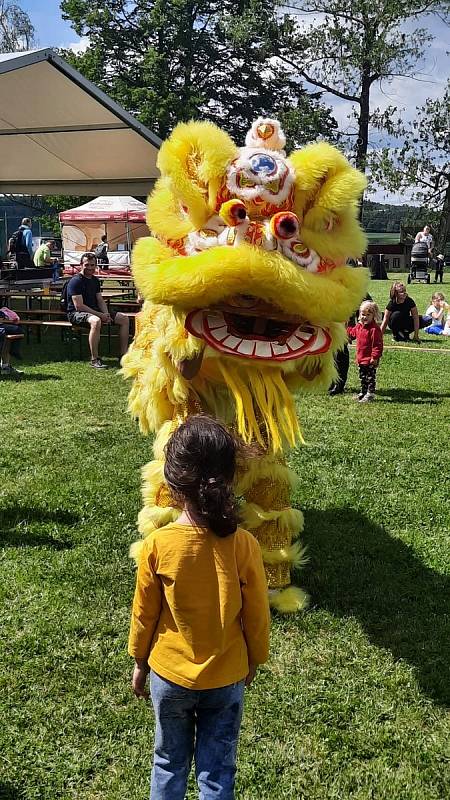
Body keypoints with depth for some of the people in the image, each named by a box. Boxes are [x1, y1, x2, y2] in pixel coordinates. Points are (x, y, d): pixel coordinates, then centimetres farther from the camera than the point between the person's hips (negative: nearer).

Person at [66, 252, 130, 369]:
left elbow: (100, 301, 16)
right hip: (76, 314, -9)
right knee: (96, 321, -42)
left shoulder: (95, 280, 13)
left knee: (124, 319, 0)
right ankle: (94, 359, -34)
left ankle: (123, 354, 4)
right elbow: (79, 306, -20)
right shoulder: (75, 281, -14)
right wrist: (100, 315, -21)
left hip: (94, 311, 9)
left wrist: (106, 314, -5)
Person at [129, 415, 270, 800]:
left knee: (170, 764, 23)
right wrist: (255, 660, 10)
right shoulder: (244, 545, -22)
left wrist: (139, 662, 10)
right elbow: (257, 615, -9)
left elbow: (144, 613, -8)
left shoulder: (157, 544, -22)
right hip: (226, 678, 0)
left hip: (169, 675, 0)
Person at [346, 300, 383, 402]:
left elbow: (377, 344, -21)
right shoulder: (359, 326, 7)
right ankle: (363, 392, 30)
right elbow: (352, 333, 29)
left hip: (370, 360, -8)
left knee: (370, 377, 0)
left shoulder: (375, 329, -18)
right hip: (360, 358, 9)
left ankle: (370, 394, 6)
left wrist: (375, 357, -24)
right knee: (362, 377, 19)